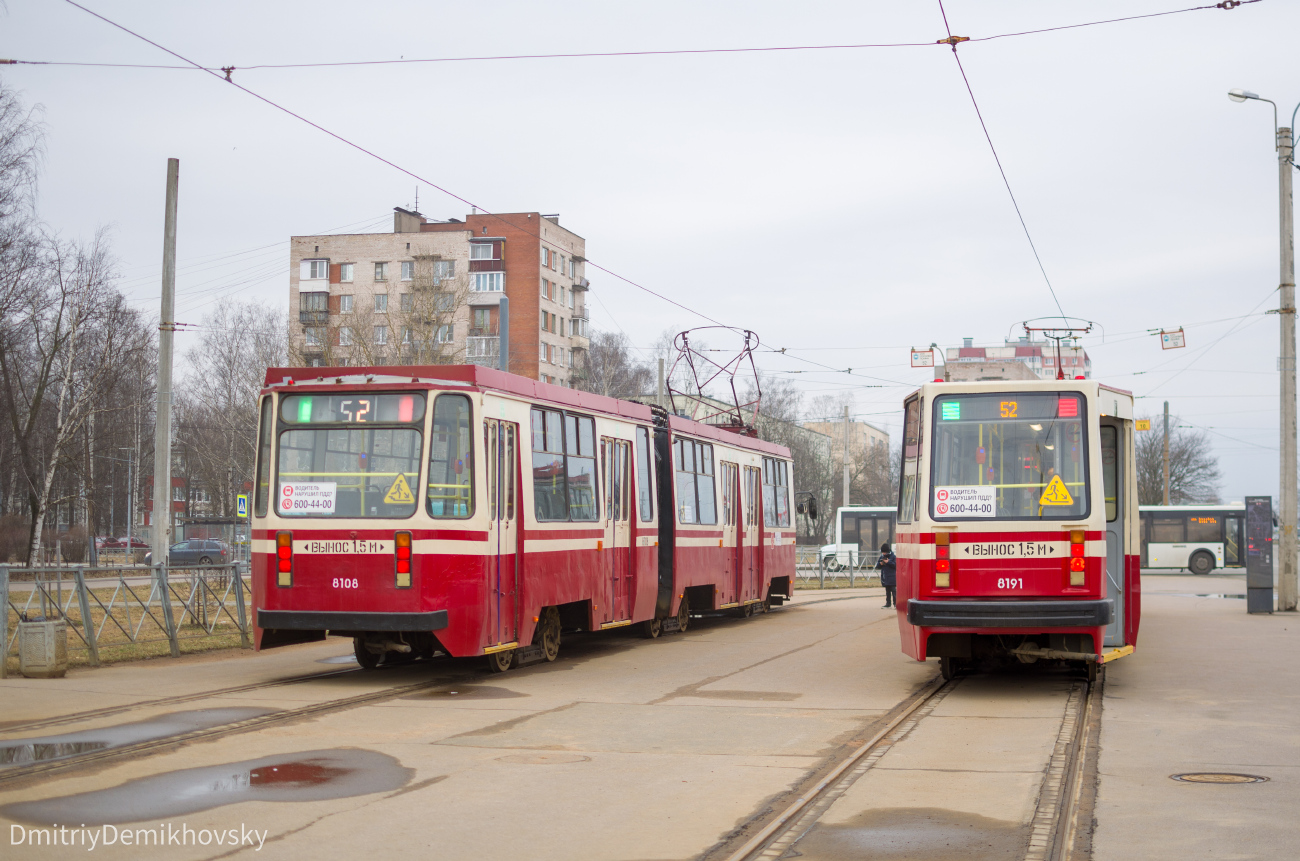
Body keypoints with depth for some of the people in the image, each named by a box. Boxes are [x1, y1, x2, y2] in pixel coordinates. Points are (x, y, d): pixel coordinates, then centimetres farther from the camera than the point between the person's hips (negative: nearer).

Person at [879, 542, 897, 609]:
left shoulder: (893, 556, -8)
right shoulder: (882, 556, 9)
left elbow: (896, 565, -16)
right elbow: (877, 565, 14)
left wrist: (888, 562, -22)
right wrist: (880, 563, -8)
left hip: (892, 577, -6)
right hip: (885, 577, 6)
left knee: (893, 590, -7)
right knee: (887, 591, 11)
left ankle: (895, 603, -3)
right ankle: (888, 604, 15)